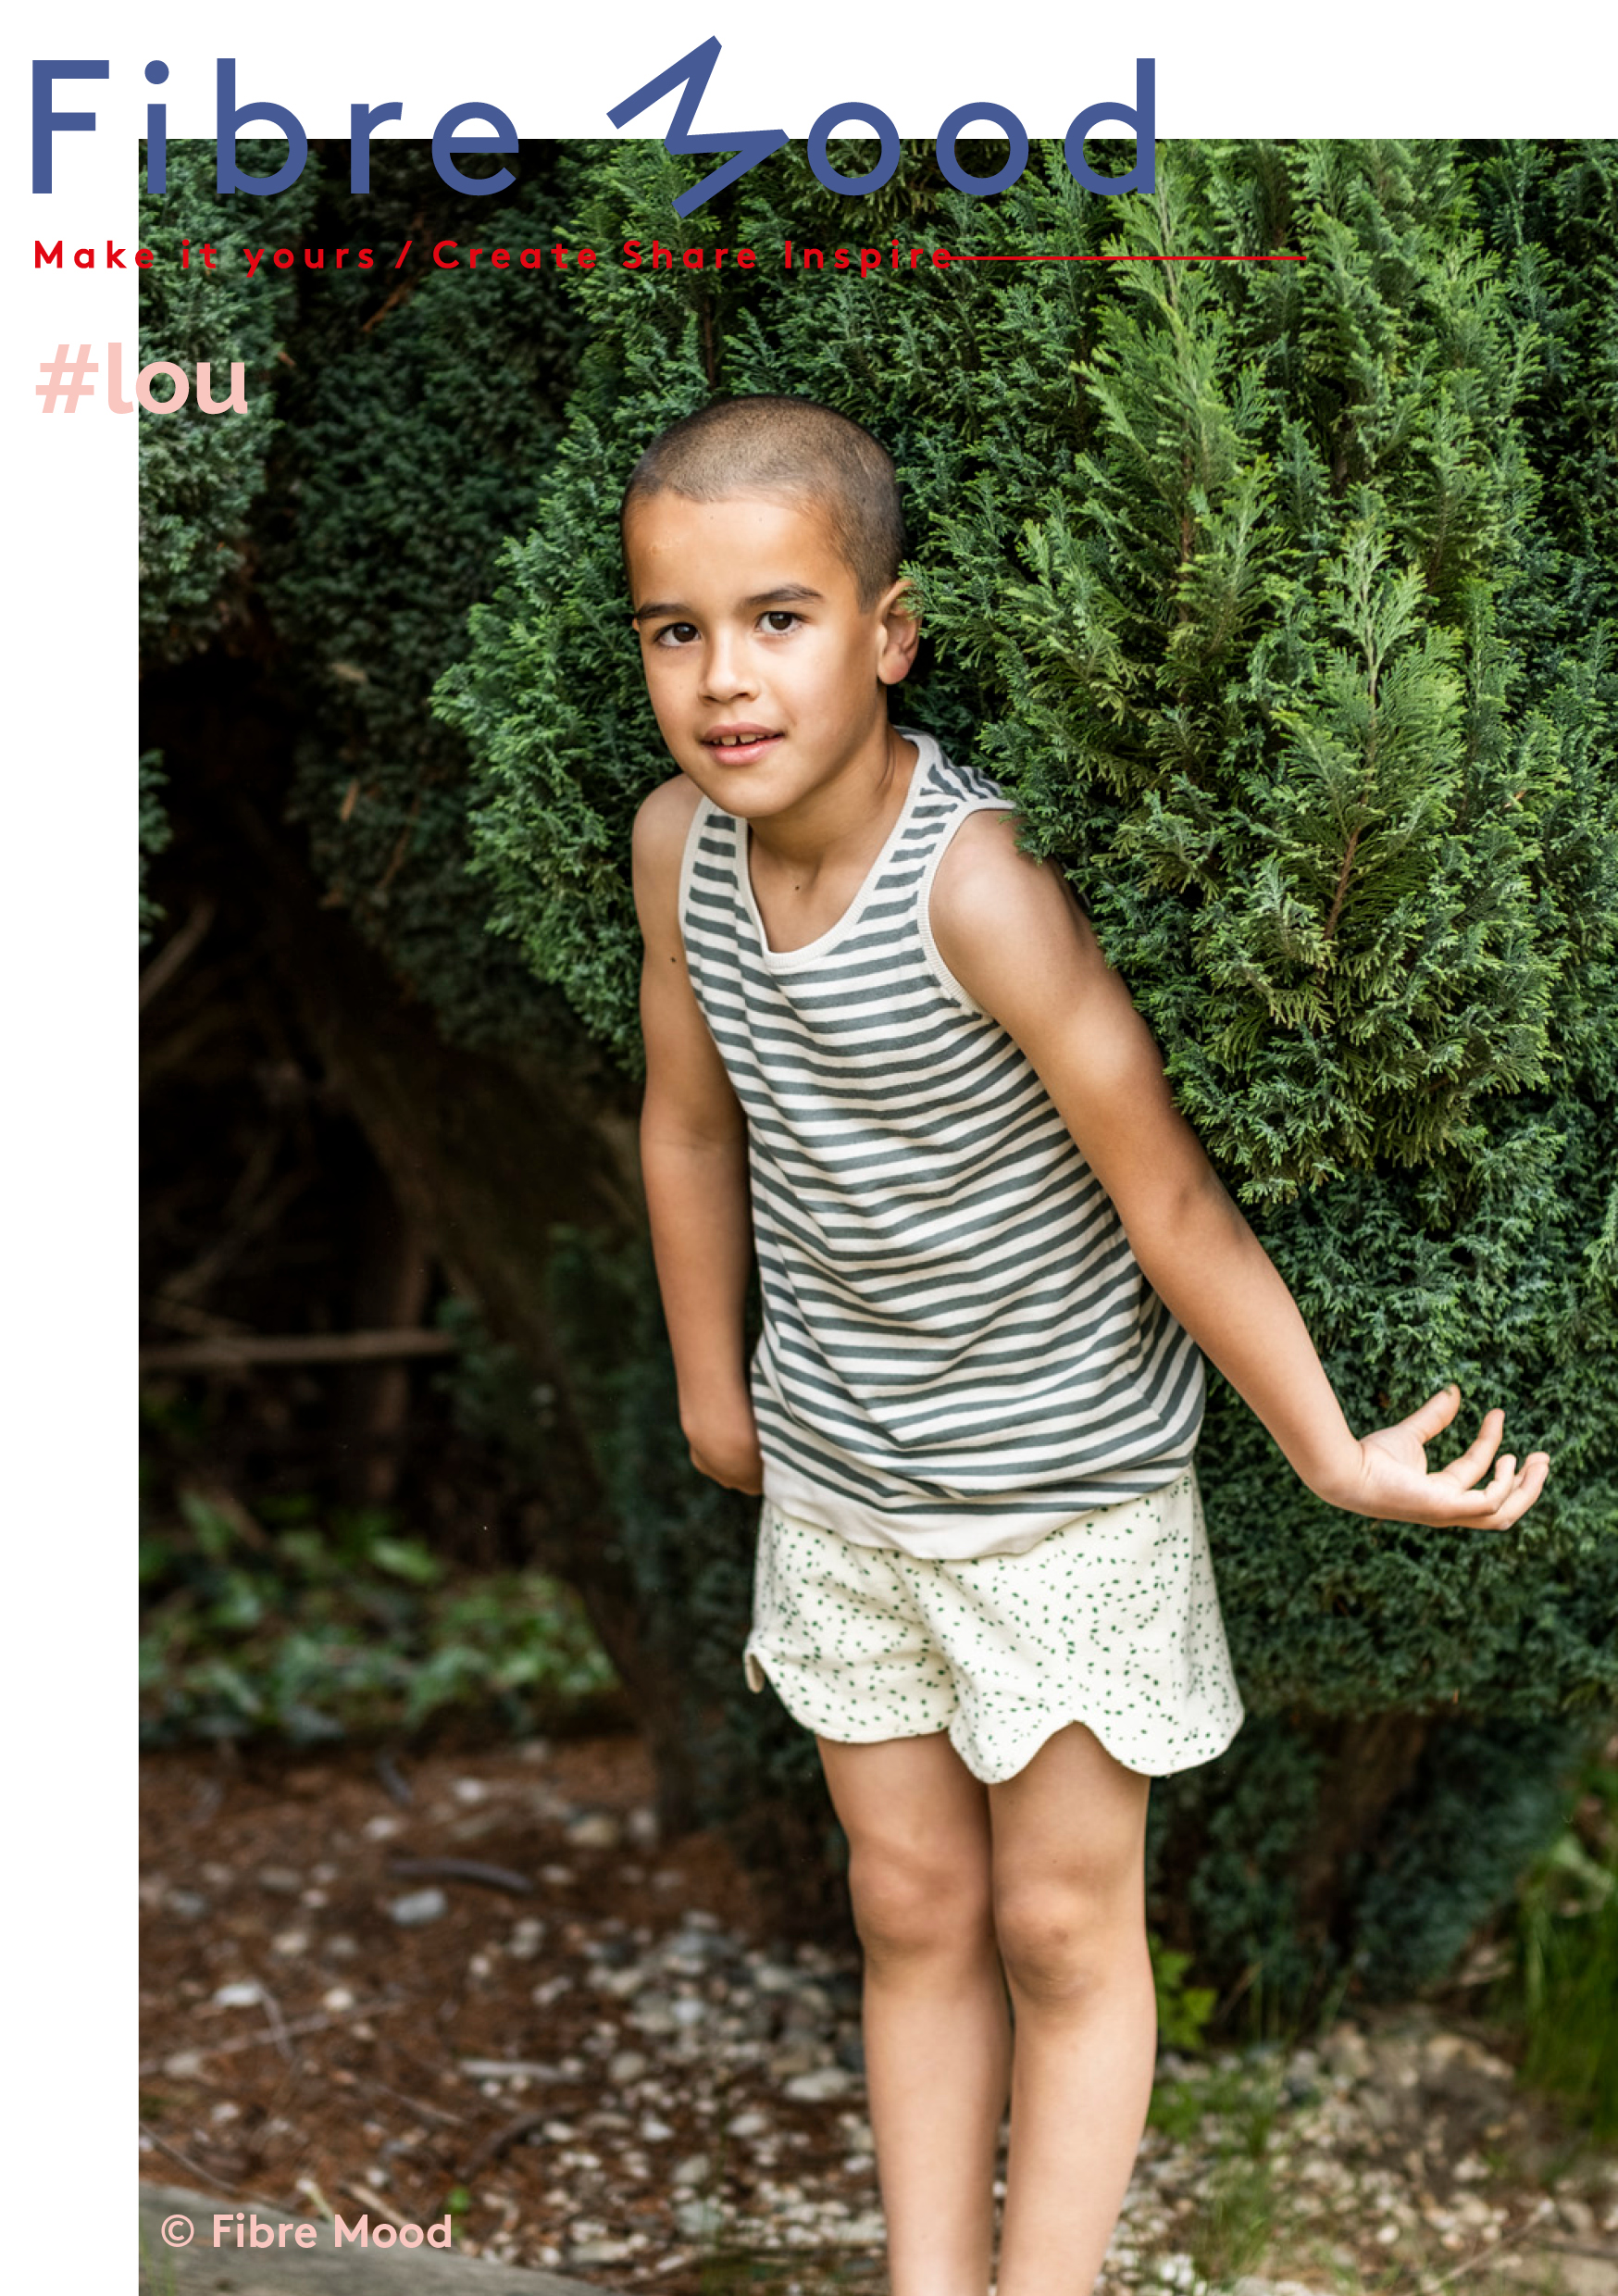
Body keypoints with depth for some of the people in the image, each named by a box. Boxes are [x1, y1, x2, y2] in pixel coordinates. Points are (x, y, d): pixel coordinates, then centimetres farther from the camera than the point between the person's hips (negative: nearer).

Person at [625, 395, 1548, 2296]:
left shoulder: (976, 886, -30)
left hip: (1063, 1486, -5)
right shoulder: (680, 843, -11)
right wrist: (713, 1393, 17)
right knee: (912, 1910, 16)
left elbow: (1170, 1202, -23)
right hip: (840, 1483, 5)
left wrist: (1333, 1455, -14)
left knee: (1063, 1927, 10)